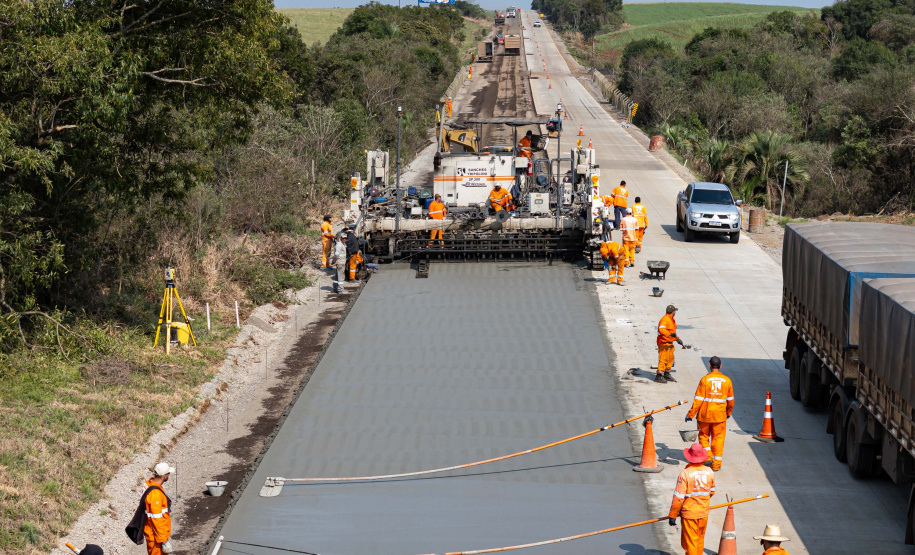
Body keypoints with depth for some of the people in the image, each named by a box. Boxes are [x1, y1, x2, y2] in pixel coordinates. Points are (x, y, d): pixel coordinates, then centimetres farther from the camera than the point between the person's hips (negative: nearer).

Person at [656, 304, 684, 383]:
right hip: (664, 343, -10)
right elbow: (661, 329, -35)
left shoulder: (672, 320, 16)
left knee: (670, 358, 17)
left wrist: (677, 339, 25)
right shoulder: (665, 319, -18)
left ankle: (666, 374, 31)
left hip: (670, 343, 10)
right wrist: (670, 334, -44)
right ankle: (659, 376, -8)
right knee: (663, 359, -11)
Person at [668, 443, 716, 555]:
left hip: (689, 513, -4)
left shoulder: (685, 474, -20)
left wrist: (672, 515, -10)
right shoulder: (709, 473, -6)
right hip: (704, 513, 4)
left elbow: (678, 497, -19)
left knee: (690, 542, 6)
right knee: (700, 541, 20)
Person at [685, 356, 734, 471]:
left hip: (705, 414, -2)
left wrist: (690, 414, -6)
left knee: (703, 436, 16)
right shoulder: (727, 380, -1)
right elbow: (730, 400, 8)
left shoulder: (705, 379, -10)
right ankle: (716, 464, 10)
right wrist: (728, 413, 24)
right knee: (718, 438, 9)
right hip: (720, 416, 2)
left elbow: (698, 399, -12)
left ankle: (708, 456, 4)